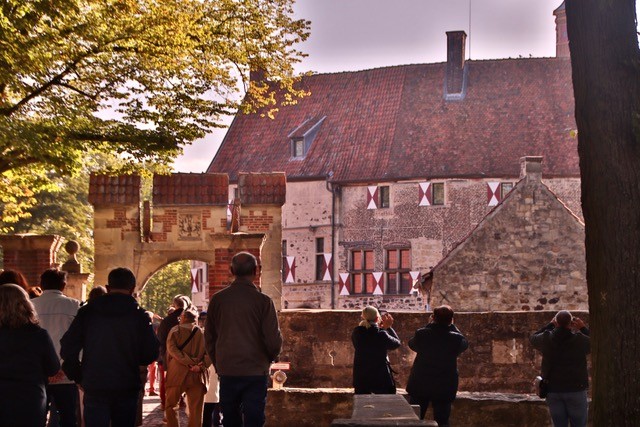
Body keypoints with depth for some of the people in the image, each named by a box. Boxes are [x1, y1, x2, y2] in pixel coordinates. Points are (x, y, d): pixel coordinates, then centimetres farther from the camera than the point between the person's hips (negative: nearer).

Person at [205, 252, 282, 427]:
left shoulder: (217, 299, 0)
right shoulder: (263, 301, -9)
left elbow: (209, 338, 7)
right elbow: (274, 340, -10)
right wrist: (268, 359, 10)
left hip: (226, 372, 3)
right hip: (256, 372, -3)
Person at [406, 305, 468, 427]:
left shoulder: (422, 334, -14)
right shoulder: (456, 339, -15)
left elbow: (412, 344, 8)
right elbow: (465, 343, 8)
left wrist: (429, 325, 10)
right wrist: (452, 326, 10)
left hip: (420, 386, 1)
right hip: (444, 388, -1)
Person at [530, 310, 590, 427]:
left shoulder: (547, 338, -5)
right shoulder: (580, 340, -11)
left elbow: (533, 338, 17)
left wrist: (550, 325, 19)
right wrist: (583, 328, 9)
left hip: (553, 390, 2)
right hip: (576, 390, -2)